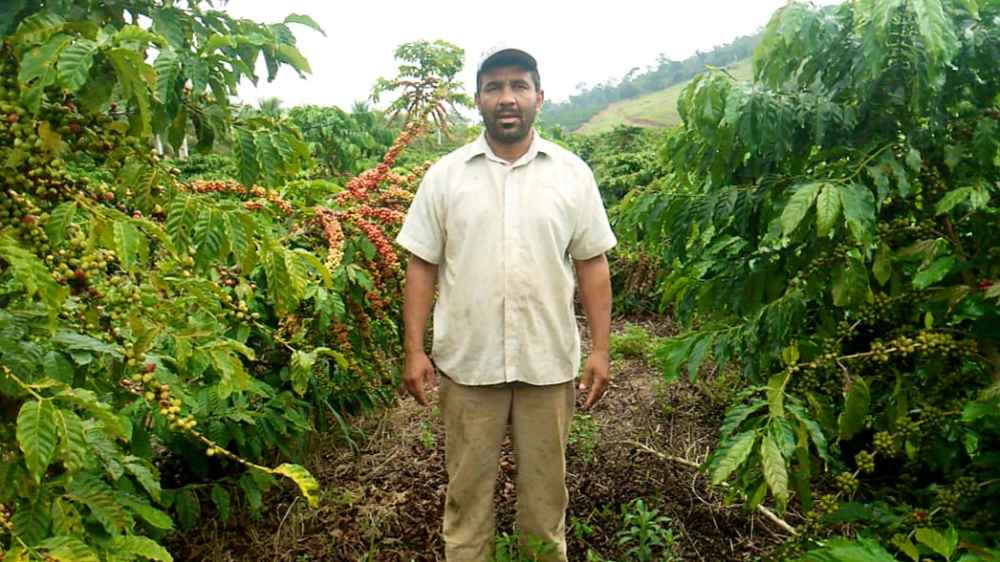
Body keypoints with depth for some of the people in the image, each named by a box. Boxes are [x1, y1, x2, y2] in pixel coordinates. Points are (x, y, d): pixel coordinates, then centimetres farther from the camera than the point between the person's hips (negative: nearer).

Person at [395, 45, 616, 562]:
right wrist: (414, 351, -4)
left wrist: (600, 349, -1)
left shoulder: (573, 173, 1)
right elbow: (421, 266, 1)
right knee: (468, 485, 15)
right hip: (467, 360, 0)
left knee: (544, 484, 18)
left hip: (549, 360, 1)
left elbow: (592, 264, 2)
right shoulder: (444, 175, 0)